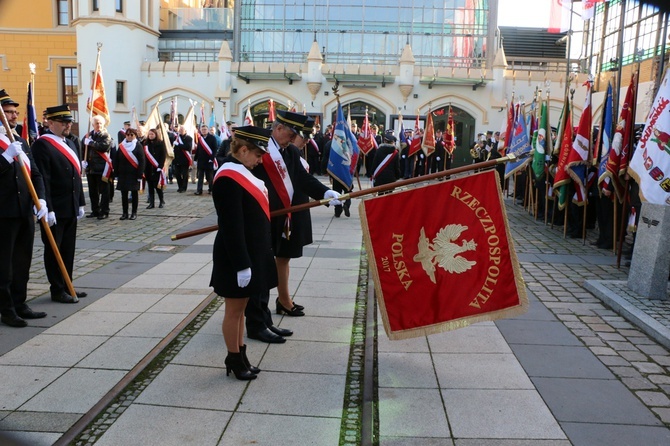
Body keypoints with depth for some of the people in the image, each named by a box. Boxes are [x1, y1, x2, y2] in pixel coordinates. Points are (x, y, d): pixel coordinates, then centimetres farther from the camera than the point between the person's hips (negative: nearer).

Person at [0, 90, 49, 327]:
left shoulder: (21, 142, 16)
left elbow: (36, 174, 13)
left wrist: (41, 199, 0)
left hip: (26, 212, 7)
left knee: (23, 261, 14)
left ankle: (20, 305, 24)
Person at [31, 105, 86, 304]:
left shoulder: (70, 144, 16)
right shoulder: (41, 145, -12)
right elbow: (42, 179, -18)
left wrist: (80, 203, 17)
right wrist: (48, 209, -22)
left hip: (71, 209, 8)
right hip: (55, 210, -8)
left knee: (68, 249, 14)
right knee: (54, 250, 3)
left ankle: (67, 286, 24)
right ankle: (57, 290, 12)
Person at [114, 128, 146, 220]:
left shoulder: (138, 146, -4)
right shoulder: (121, 146, 8)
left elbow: (142, 161, -9)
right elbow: (116, 160, 9)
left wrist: (139, 175, -14)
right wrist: (117, 173, 2)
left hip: (134, 174, -4)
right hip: (123, 174, 4)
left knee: (134, 193, 4)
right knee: (124, 194, 6)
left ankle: (134, 213, 12)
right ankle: (125, 213, 13)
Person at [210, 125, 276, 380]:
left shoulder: (241, 172, 10)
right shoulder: (229, 179, -21)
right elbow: (232, 227, -24)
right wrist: (242, 265, -22)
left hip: (251, 253, 10)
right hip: (238, 258, -10)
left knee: (240, 308, 18)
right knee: (234, 310, 6)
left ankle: (240, 356, 29)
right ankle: (234, 361, 20)